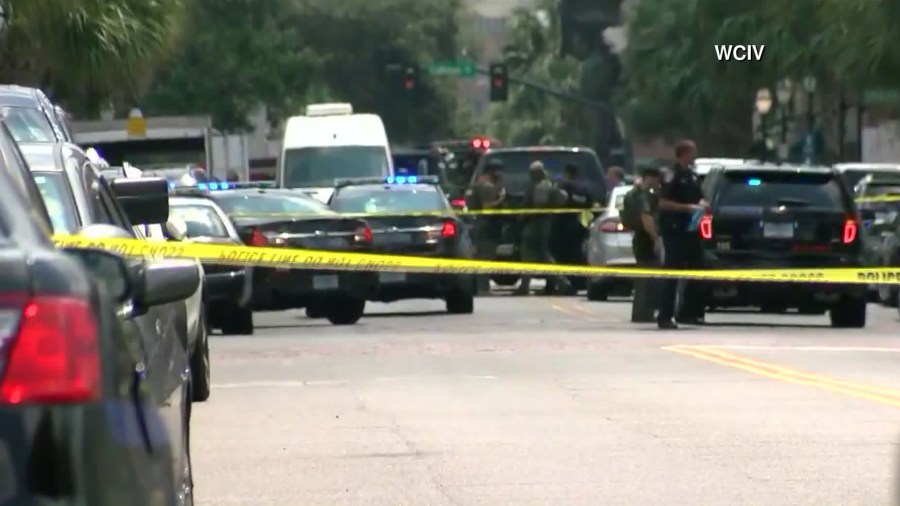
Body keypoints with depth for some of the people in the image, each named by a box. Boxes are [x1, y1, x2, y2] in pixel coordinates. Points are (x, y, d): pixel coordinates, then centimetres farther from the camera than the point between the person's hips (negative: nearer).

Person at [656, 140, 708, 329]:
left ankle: (689, 312, 21)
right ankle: (665, 317, -6)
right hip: (674, 229, -8)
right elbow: (663, 203, -18)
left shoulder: (692, 174, 14)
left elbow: (698, 196, 27)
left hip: (690, 228, 9)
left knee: (695, 268, 11)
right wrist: (687, 207, -21)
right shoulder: (673, 175, -11)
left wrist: (701, 203, 4)